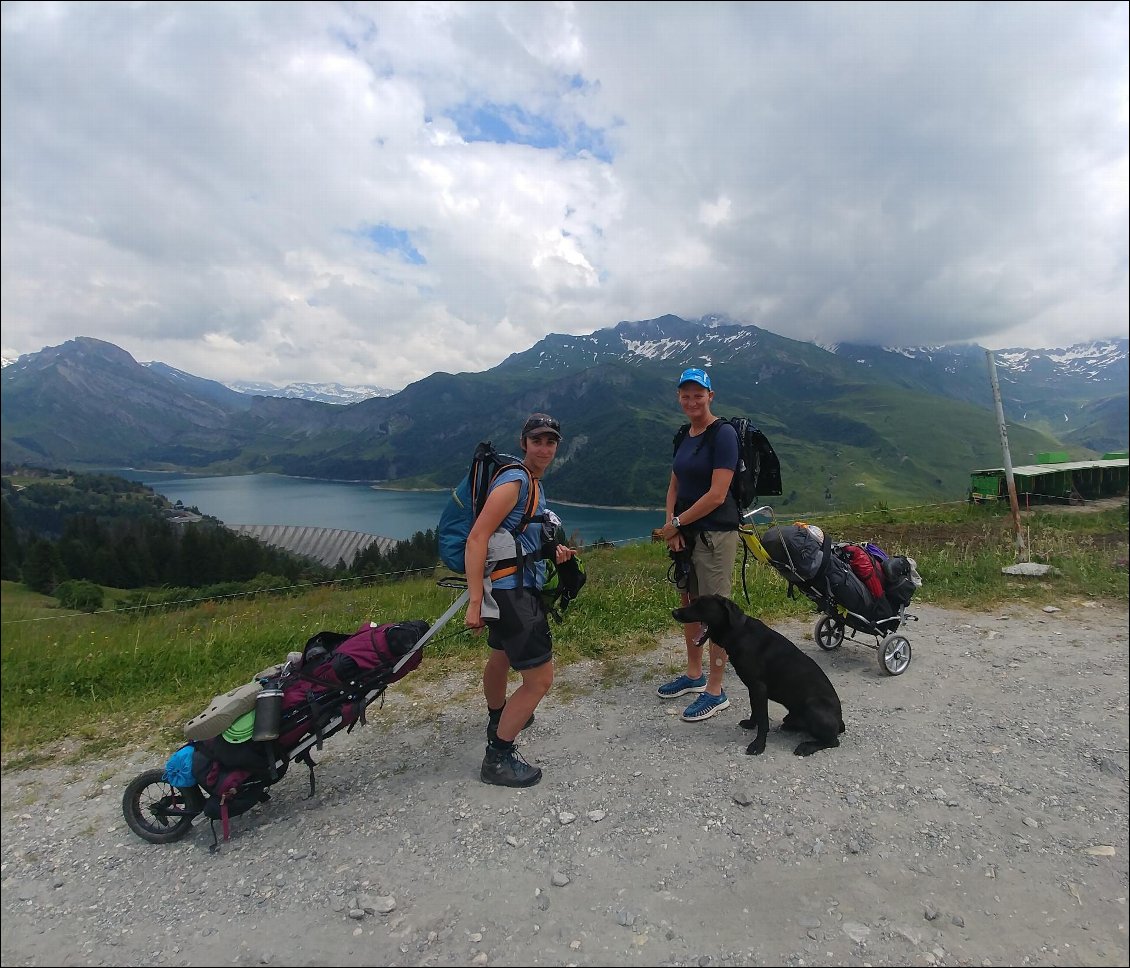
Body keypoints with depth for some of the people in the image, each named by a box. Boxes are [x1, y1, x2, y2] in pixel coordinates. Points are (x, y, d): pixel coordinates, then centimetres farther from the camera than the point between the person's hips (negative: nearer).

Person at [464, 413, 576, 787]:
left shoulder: (534, 483, 12)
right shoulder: (514, 481, -17)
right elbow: (477, 539, -25)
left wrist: (552, 551, 6)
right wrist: (475, 602, -30)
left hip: (515, 588, 11)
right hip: (511, 591, -10)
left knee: (502, 657, 30)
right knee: (540, 679, -7)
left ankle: (498, 719, 55)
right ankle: (498, 758, 8)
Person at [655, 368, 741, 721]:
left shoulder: (723, 434, -14)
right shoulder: (684, 436, 11)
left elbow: (716, 495, -20)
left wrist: (676, 523, -12)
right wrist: (671, 525, -3)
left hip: (716, 533, -8)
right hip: (685, 533, 8)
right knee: (688, 605, 17)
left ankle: (715, 692, 14)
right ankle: (694, 674, 34)